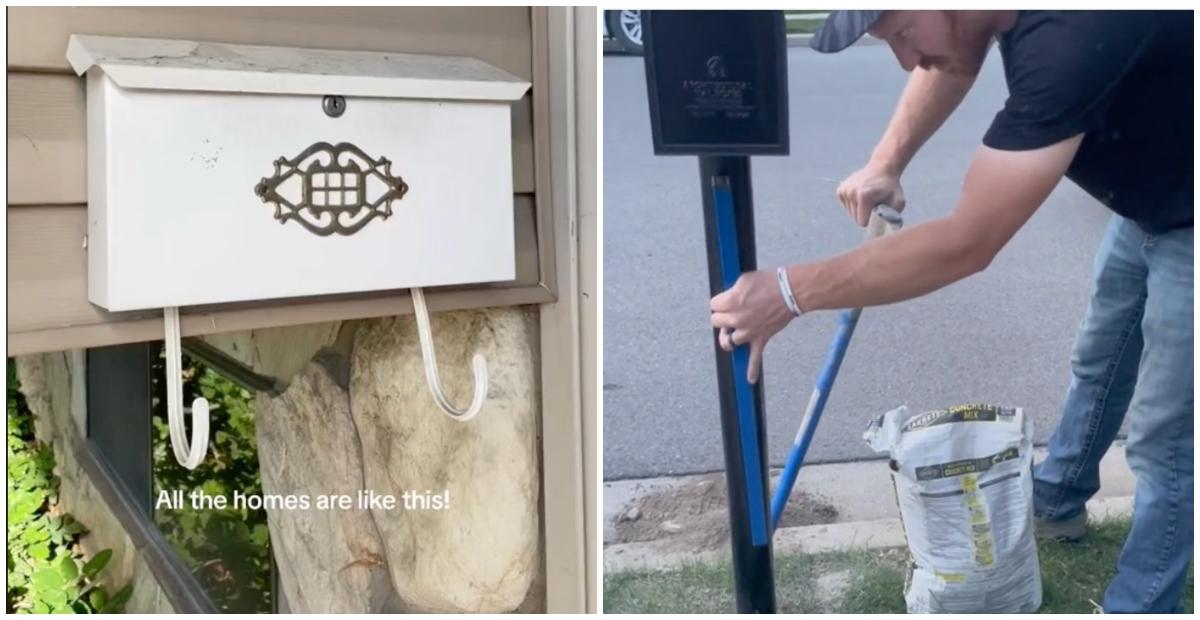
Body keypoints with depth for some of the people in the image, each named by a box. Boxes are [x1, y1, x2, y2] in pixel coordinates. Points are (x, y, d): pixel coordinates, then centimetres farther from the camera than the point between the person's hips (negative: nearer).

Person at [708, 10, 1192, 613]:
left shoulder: (1067, 32, -42)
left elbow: (965, 244, -39)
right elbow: (949, 63, 11)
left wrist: (789, 292, -34)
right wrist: (886, 163, -3)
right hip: (1146, 203, 9)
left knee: (1163, 438, 0)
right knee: (1098, 361, 25)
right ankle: (1056, 500, 48)